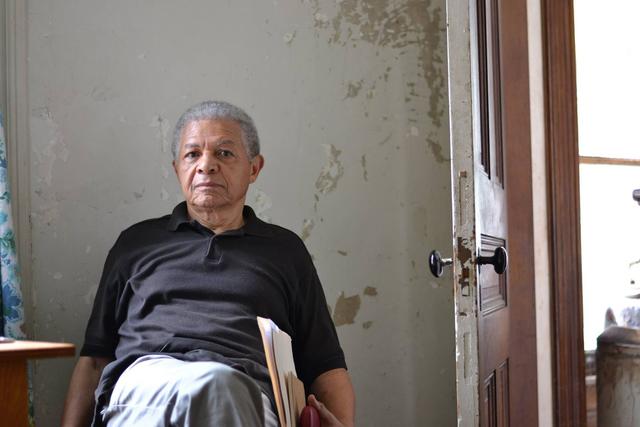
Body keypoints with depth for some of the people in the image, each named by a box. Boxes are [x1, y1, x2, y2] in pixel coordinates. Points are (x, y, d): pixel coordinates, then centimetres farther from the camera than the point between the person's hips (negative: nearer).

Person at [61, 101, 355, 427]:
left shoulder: (286, 250, 26)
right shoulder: (136, 242, 27)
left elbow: (326, 366, 20)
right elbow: (95, 357, 23)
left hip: (245, 393, 0)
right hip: (143, 383, 0)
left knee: (217, 385, -40)